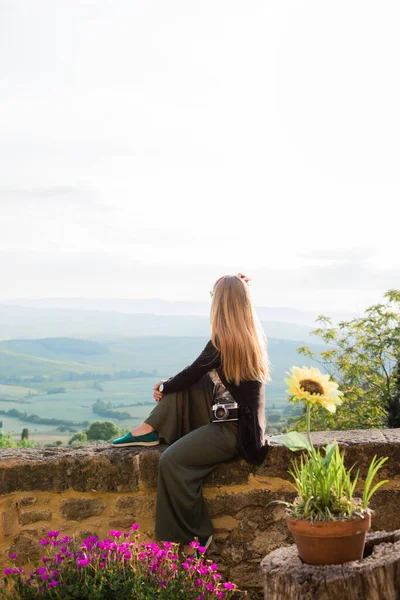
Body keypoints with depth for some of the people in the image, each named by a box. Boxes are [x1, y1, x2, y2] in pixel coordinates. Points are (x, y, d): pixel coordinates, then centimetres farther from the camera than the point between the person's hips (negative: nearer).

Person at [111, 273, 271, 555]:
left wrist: (165, 387, 11)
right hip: (240, 418, 9)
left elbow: (192, 373, -6)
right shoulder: (253, 333, 7)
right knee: (187, 383, 10)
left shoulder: (224, 341, -19)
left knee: (173, 460, -14)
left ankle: (197, 535, -5)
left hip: (234, 430, -9)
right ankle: (149, 431, 13)